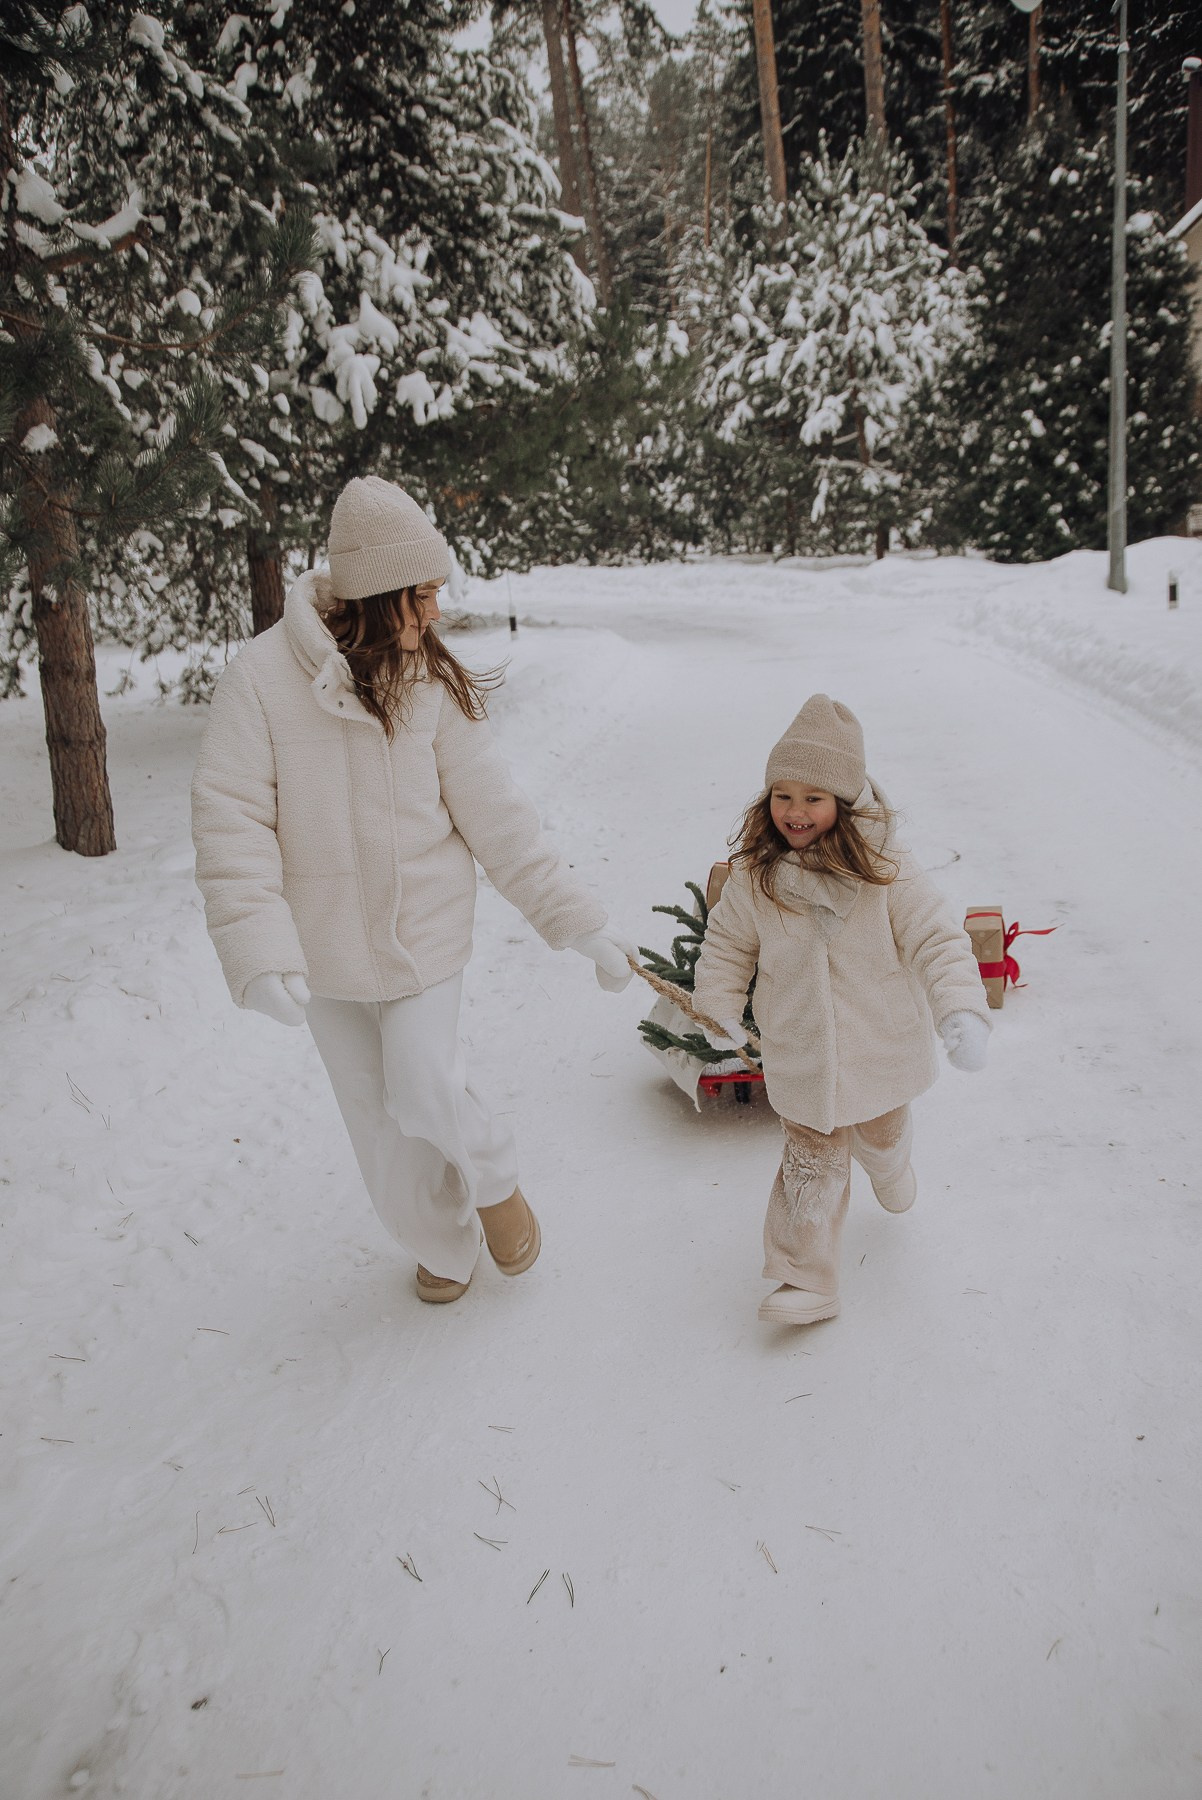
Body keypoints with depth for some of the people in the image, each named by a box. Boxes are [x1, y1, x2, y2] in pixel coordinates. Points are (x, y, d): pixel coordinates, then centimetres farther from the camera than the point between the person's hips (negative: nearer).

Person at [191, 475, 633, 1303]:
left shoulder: (432, 681, -7)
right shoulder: (264, 672, -13)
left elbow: (496, 816, -6)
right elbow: (231, 817, -13)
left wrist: (582, 922, -10)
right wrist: (259, 952, -22)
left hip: (422, 931, -1)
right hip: (325, 945, 1)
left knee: (423, 1091, -9)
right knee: (376, 1113, 13)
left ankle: (494, 1180, 26)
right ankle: (440, 1240, 38)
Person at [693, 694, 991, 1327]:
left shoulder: (885, 872, -16)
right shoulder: (753, 877, -9)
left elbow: (937, 942, -15)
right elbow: (726, 942, 6)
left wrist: (963, 1013, -27)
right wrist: (719, 1008, 0)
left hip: (880, 1049, 0)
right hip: (802, 1057, 0)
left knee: (882, 1138, 26)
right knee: (811, 1165, 1)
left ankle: (888, 1167, 61)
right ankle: (804, 1278, 15)